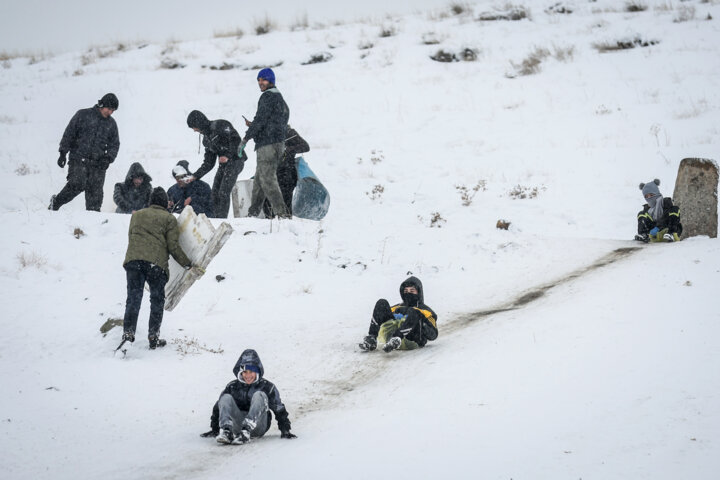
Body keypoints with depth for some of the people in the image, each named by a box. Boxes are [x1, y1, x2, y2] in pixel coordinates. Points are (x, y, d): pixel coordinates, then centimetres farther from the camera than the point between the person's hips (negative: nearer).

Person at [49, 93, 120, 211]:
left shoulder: (111, 124, 16)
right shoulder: (83, 115, 3)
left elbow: (114, 144, 18)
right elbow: (69, 134, 3)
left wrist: (108, 158, -1)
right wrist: (63, 153, -3)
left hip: (98, 163, 4)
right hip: (79, 159, -4)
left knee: (95, 191, -5)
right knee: (77, 184, -19)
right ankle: (56, 202, -1)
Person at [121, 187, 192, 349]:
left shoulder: (136, 215, 21)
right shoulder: (169, 219, 9)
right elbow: (173, 246, 3)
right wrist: (187, 264, 12)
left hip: (133, 259, 3)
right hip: (156, 262, -3)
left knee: (133, 298, 6)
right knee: (157, 300, 9)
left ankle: (128, 332, -5)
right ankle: (153, 336, 7)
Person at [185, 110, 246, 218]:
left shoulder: (219, 125, -7)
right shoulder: (206, 138, 18)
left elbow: (236, 139, -18)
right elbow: (208, 163, 19)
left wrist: (228, 156, -24)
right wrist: (195, 176, 13)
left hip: (235, 160, -9)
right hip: (223, 164, 9)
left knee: (224, 192, -16)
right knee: (215, 193, 2)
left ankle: (222, 219, -14)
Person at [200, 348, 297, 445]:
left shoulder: (266, 386, 4)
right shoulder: (233, 387, 10)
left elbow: (279, 409, 5)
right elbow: (218, 408, 17)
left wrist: (285, 431, -1)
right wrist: (214, 429, 16)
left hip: (258, 427, -2)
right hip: (237, 427, 2)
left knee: (259, 395, -23)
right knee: (226, 398, -15)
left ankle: (246, 432, -43)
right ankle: (226, 431, -40)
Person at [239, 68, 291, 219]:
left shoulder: (268, 96, -8)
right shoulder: (280, 99, 22)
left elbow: (261, 119, -15)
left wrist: (246, 138, -10)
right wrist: (253, 125, 25)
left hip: (267, 144, -10)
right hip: (279, 144, 10)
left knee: (268, 180, -13)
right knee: (259, 180, 13)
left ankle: (282, 213, -19)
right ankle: (253, 213, 15)